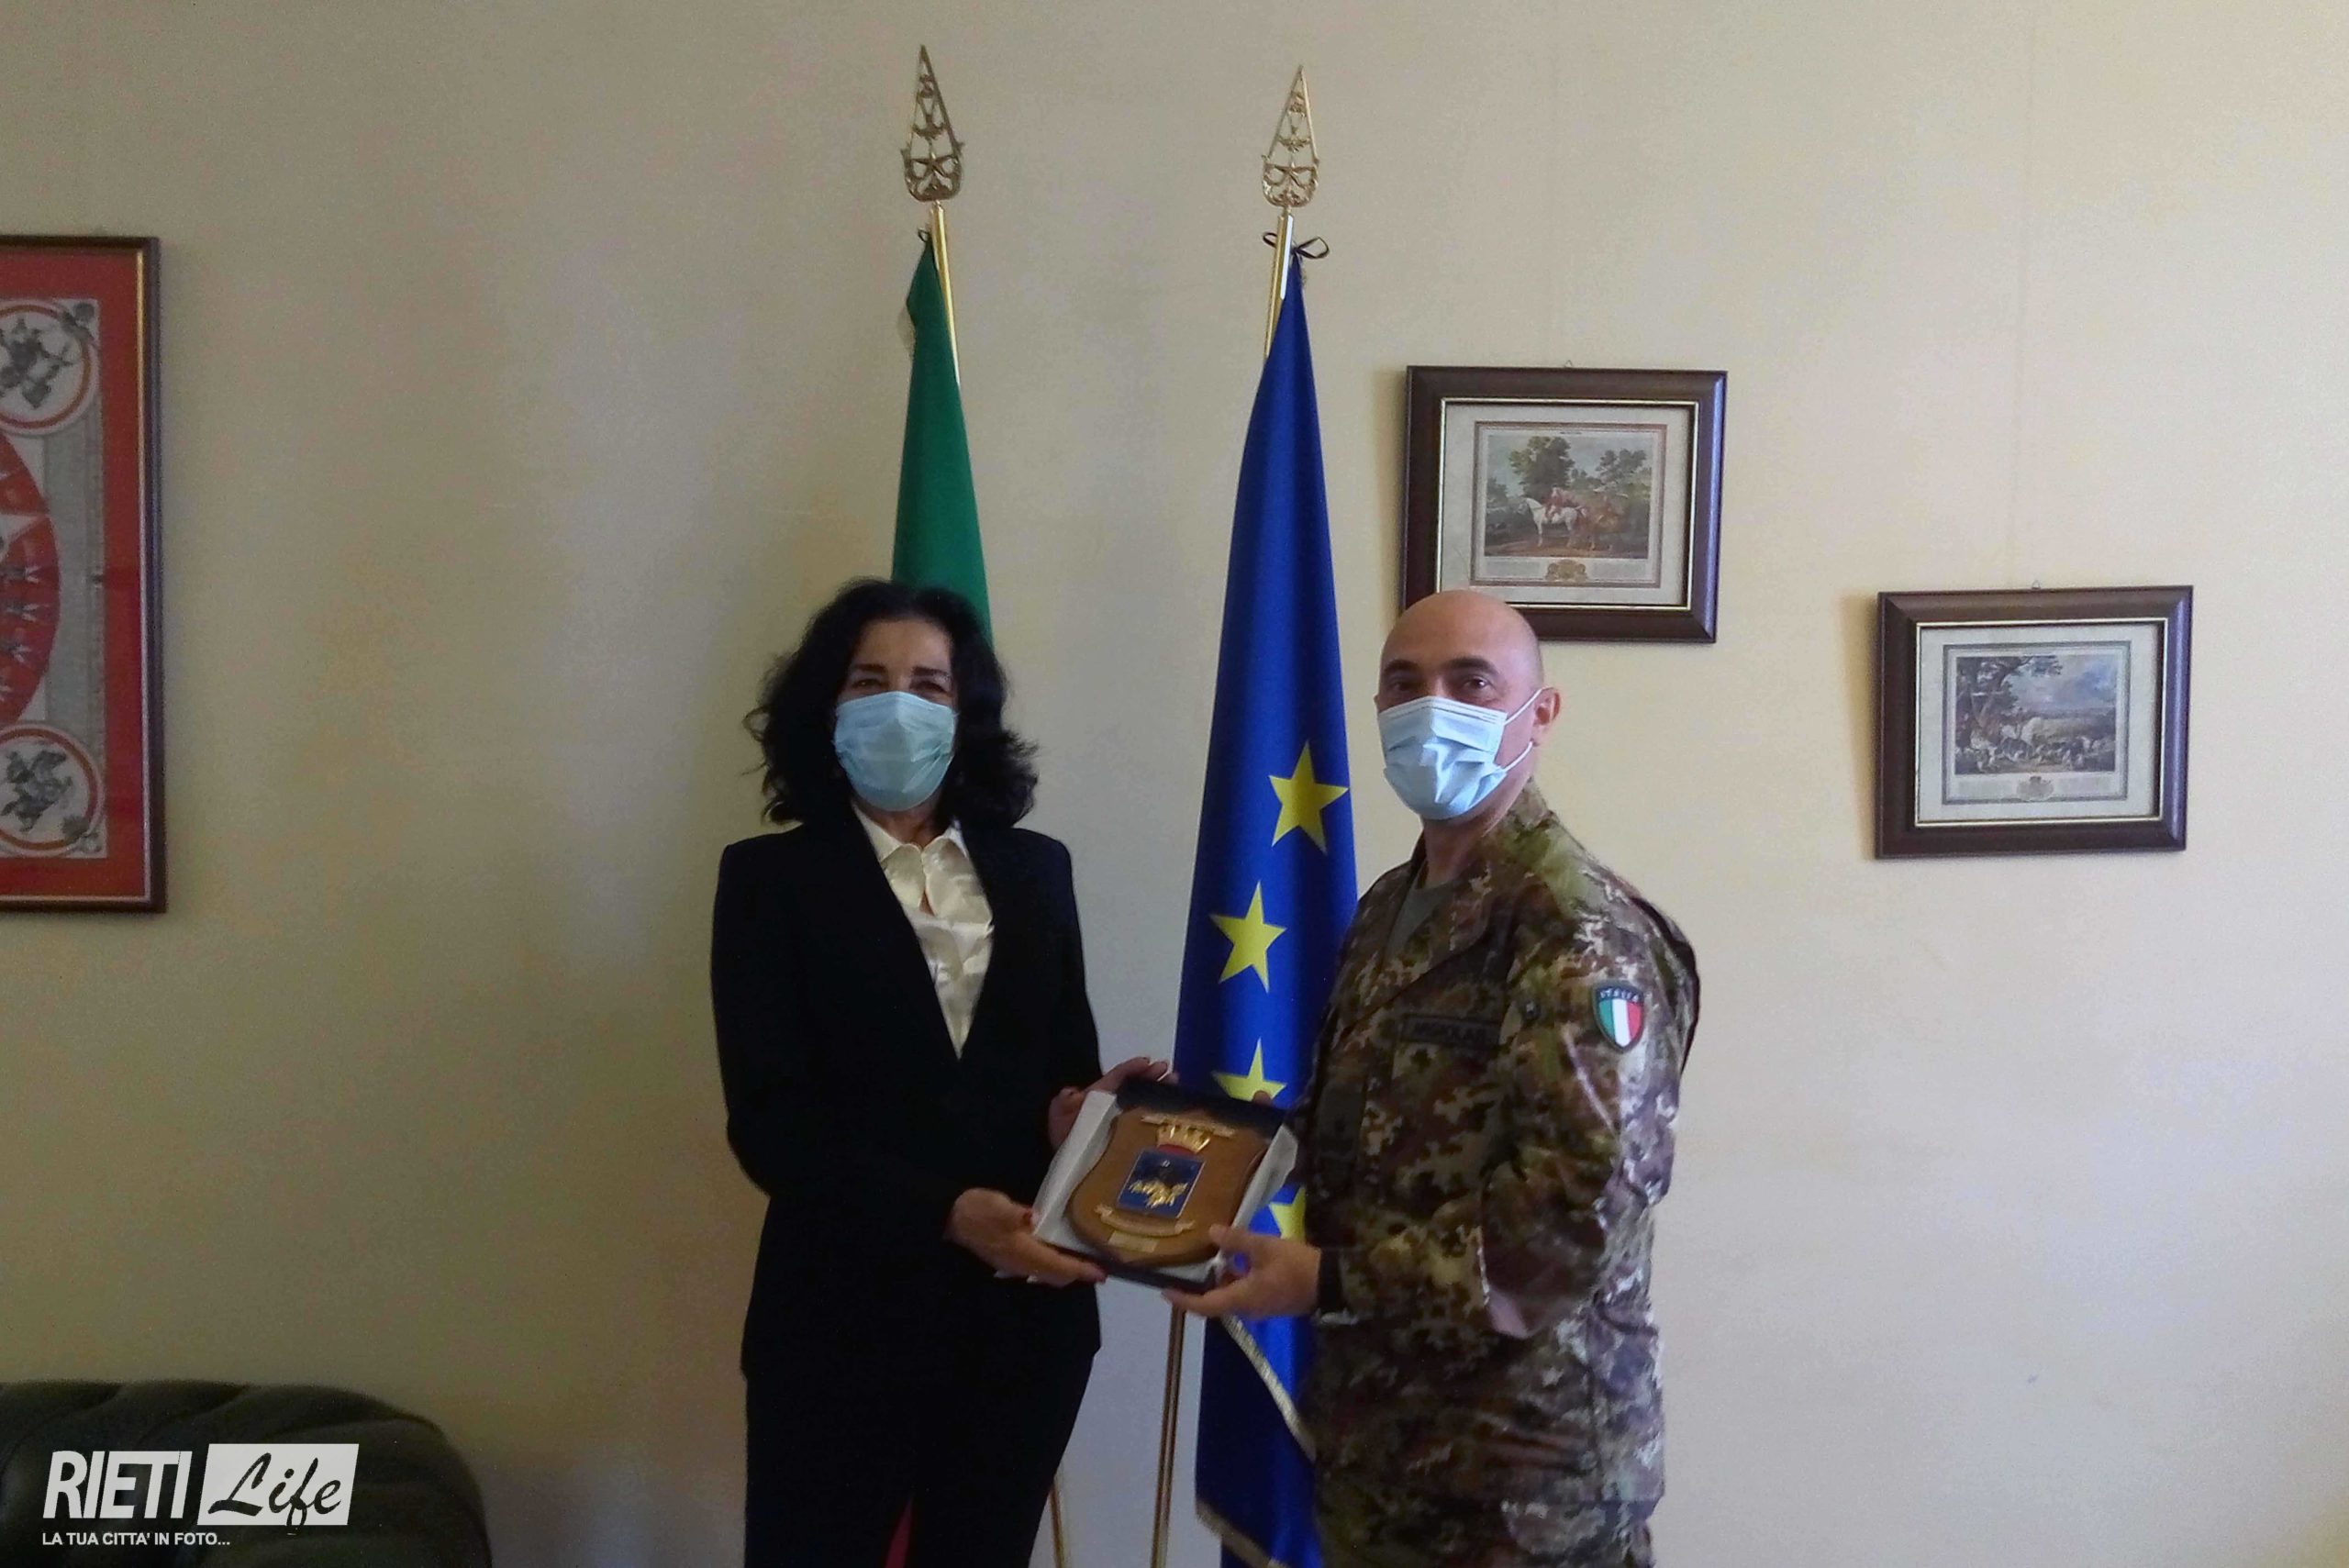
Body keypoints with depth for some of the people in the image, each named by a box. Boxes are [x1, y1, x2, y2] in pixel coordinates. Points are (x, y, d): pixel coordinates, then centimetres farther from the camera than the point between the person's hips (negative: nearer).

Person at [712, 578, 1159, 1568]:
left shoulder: (1034, 868, 9)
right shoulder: (771, 876, -2)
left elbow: (1067, 1066, 11)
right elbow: (769, 1121, -10)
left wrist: (1083, 1113, -13)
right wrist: (949, 1214, -21)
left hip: (1024, 1310, 4)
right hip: (847, 1312, -3)